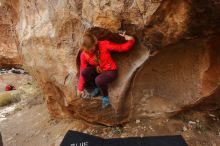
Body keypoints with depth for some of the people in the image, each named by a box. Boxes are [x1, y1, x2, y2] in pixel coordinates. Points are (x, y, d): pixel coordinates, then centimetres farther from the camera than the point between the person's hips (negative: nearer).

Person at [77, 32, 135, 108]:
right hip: (98, 71, 4)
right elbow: (82, 72, -6)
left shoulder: (104, 44, -21)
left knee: (99, 80, -33)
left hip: (111, 71, -4)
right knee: (85, 72, -25)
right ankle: (96, 88, 3)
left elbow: (121, 48, -17)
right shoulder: (84, 55, -11)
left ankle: (105, 96, 0)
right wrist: (80, 88, -4)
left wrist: (130, 41, -35)